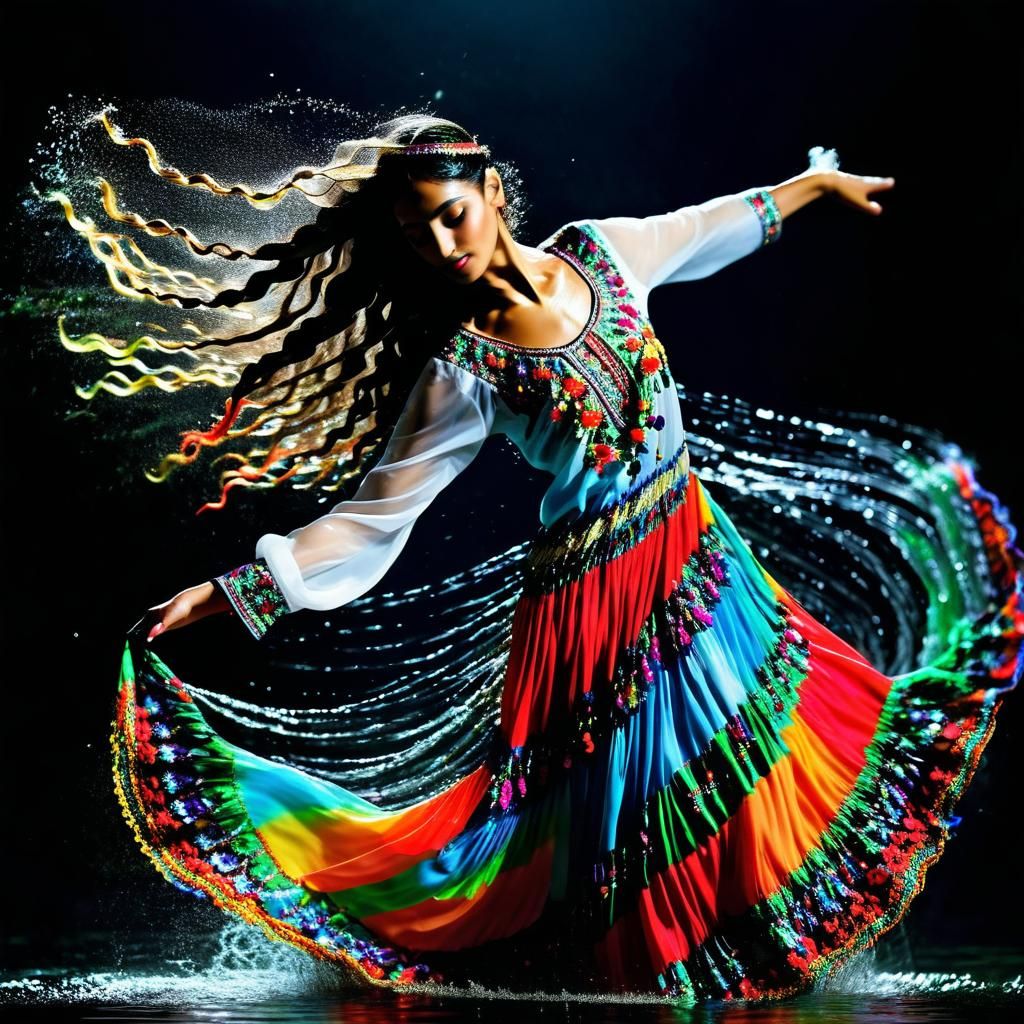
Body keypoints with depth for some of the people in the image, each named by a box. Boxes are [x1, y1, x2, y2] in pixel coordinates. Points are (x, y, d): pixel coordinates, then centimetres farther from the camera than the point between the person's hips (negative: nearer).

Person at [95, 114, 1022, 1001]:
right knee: (636, 789, 6)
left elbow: (712, 224, 13)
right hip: (604, 593, -6)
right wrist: (229, 590, -26)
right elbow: (372, 518, -18)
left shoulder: (599, 251, -6)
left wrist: (815, 182, 26)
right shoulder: (459, 370, -18)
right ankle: (653, 969, 33)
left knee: (757, 742, 19)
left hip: (698, 547, 6)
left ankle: (769, 934, 42)